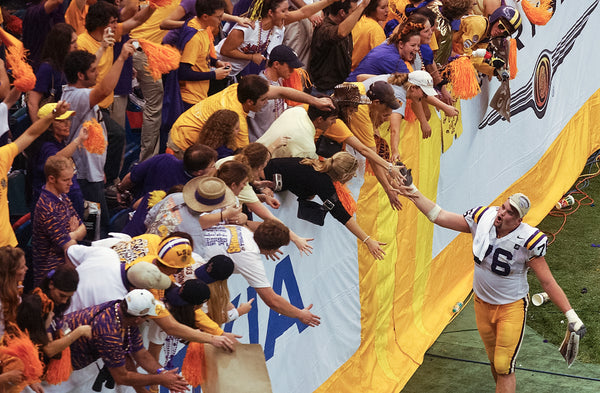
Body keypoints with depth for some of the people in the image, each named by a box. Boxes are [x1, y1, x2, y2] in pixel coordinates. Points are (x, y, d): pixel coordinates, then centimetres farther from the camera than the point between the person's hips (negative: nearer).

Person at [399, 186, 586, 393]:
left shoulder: (528, 241, -25)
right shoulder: (482, 219, -13)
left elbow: (548, 282, -19)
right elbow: (438, 216, -5)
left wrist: (570, 315, -21)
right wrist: (414, 194, -10)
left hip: (512, 308, -5)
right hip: (482, 304, 5)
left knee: (504, 368, -7)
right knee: (495, 363, 17)